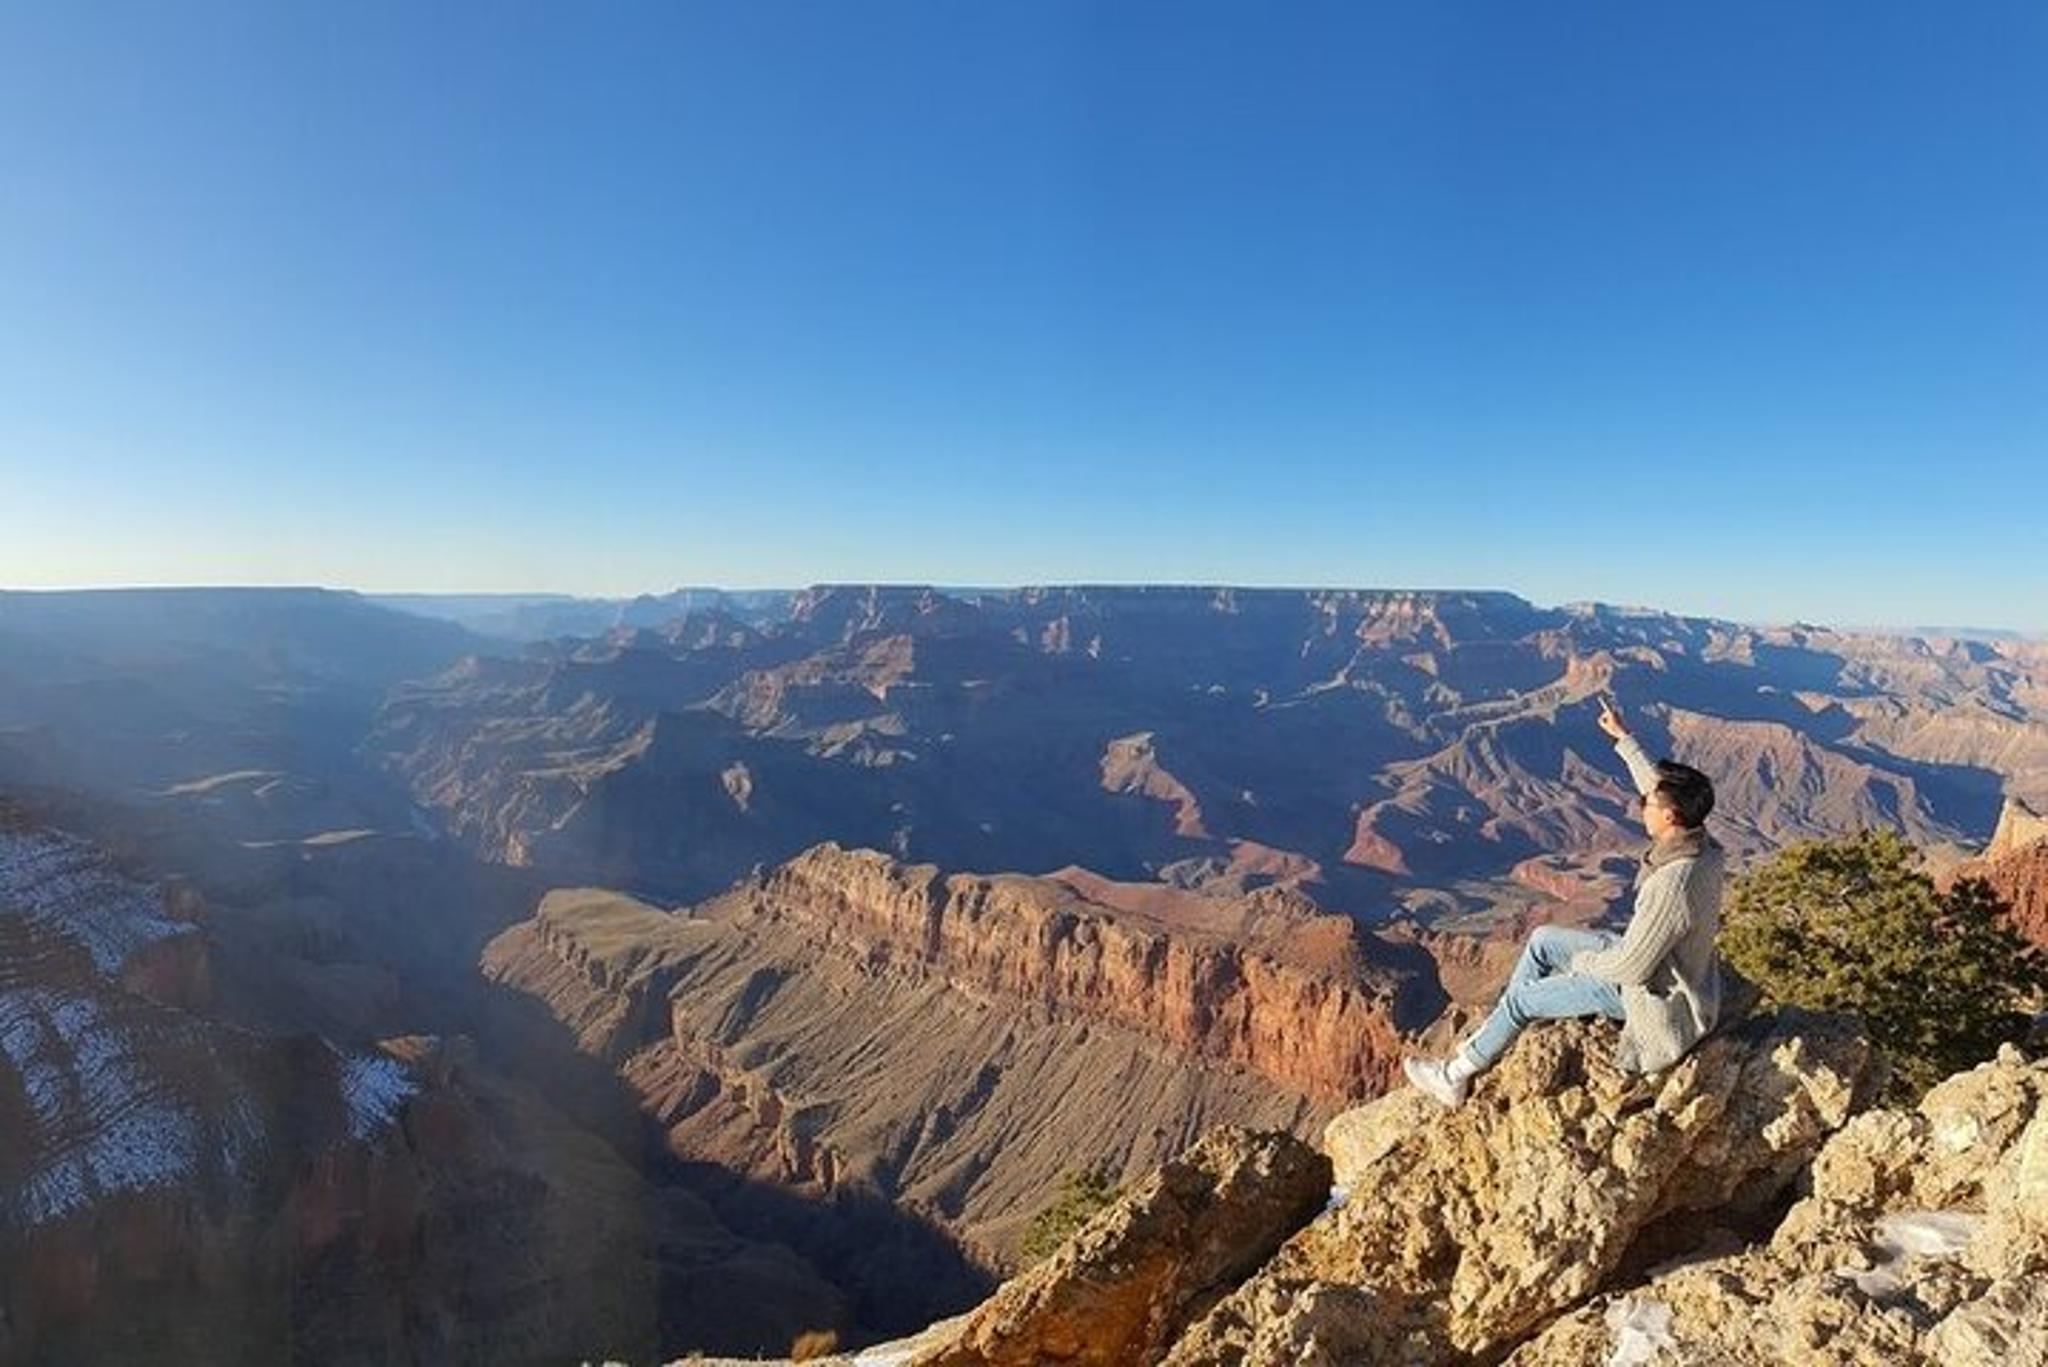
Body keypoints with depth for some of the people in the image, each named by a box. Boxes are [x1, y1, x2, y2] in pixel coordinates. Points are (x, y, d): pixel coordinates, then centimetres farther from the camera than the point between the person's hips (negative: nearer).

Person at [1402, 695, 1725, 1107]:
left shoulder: (1672, 887, -39)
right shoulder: (1698, 841, -13)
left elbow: (1631, 967, -32)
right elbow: (1657, 786, 7)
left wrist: (1583, 961, -12)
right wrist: (1623, 738, 11)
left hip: (1652, 990, -9)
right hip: (1650, 954, 9)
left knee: (1521, 1000, -1)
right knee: (1542, 940, 14)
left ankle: (1454, 1077, 17)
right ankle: (1487, 1043, 25)